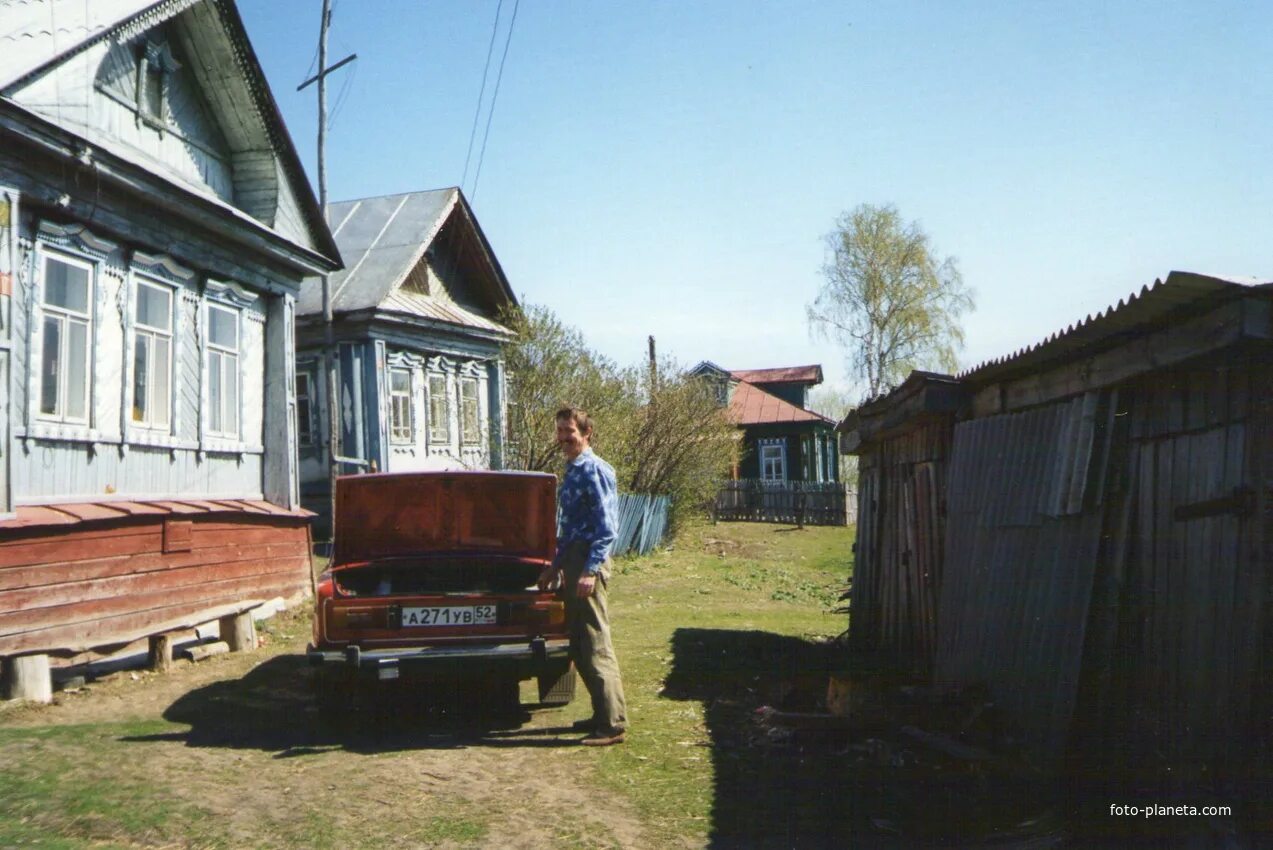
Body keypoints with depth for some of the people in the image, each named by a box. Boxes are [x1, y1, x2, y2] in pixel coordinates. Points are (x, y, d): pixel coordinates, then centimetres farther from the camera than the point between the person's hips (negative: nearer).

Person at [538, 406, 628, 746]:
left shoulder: (594, 470, -12)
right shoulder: (572, 471, 17)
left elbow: (607, 526, -18)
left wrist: (590, 571, -23)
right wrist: (556, 564, 25)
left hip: (588, 562, -10)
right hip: (573, 560, 10)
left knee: (596, 645, -7)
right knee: (579, 646, 14)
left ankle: (613, 724, -1)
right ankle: (602, 714, 24)